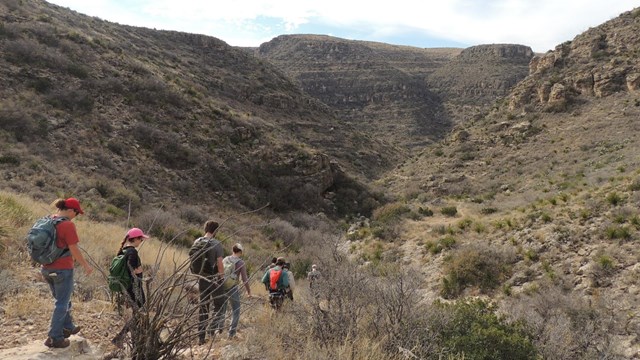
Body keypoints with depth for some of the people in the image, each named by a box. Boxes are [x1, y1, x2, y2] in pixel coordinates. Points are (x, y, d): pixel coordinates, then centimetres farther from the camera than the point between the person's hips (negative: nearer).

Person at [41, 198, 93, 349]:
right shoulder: (68, 225, -19)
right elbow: (74, 250, -18)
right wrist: (86, 265, -6)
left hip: (47, 269, 8)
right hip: (63, 269, -8)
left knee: (61, 300, 23)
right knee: (62, 303, 5)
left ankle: (68, 327, 37)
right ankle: (55, 338, 10)